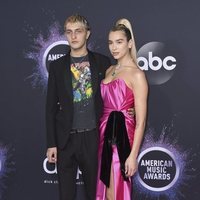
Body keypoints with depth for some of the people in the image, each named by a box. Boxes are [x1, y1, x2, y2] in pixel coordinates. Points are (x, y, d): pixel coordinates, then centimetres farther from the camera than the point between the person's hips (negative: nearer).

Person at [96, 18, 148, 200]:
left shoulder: (137, 74, -12)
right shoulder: (110, 70, 12)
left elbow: (141, 121, -15)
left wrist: (133, 155, -18)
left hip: (122, 135, -7)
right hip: (105, 133, 7)